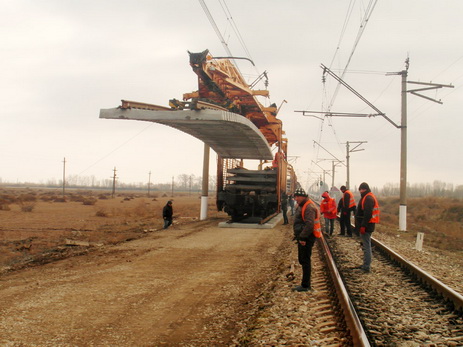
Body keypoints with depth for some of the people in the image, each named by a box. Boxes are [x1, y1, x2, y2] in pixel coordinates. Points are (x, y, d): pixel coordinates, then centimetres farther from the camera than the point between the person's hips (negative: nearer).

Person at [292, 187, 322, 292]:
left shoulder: (309, 208, -19)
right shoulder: (301, 206, 16)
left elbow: (309, 224, -28)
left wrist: (302, 237, -27)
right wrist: (299, 236, 20)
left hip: (307, 238, -11)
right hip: (302, 237, 11)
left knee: (305, 261, -4)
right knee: (302, 260, 17)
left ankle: (305, 285, 3)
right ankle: (306, 284, 27)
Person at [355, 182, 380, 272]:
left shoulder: (368, 198, -17)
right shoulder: (367, 197, 17)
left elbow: (367, 214, -24)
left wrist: (363, 226, -25)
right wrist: (362, 225, 21)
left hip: (366, 226, -11)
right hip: (367, 225, 11)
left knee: (366, 246, -7)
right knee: (366, 245, 17)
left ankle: (366, 267, -5)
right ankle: (366, 264, 27)